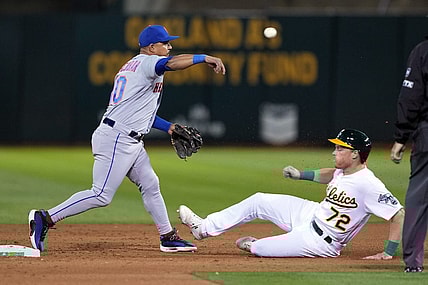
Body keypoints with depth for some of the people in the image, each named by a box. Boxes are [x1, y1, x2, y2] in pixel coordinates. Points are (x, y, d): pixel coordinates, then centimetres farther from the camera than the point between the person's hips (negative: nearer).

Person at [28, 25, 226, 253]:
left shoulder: (132, 66, 21)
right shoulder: (146, 62, -7)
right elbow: (172, 63, -30)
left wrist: (168, 127, 21)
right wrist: (204, 58, -21)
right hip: (116, 140, -11)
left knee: (150, 185, 13)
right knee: (101, 195, -11)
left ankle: (168, 237, 19)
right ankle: (46, 218, -10)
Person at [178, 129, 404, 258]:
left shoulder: (368, 185, -31)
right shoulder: (344, 171, -4)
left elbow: (399, 215, -31)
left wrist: (389, 253, -30)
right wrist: (301, 174, 11)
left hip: (320, 242, -8)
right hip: (311, 213, 9)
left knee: (259, 249, -10)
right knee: (259, 201, 8)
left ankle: (251, 245, 29)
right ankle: (205, 228, 19)